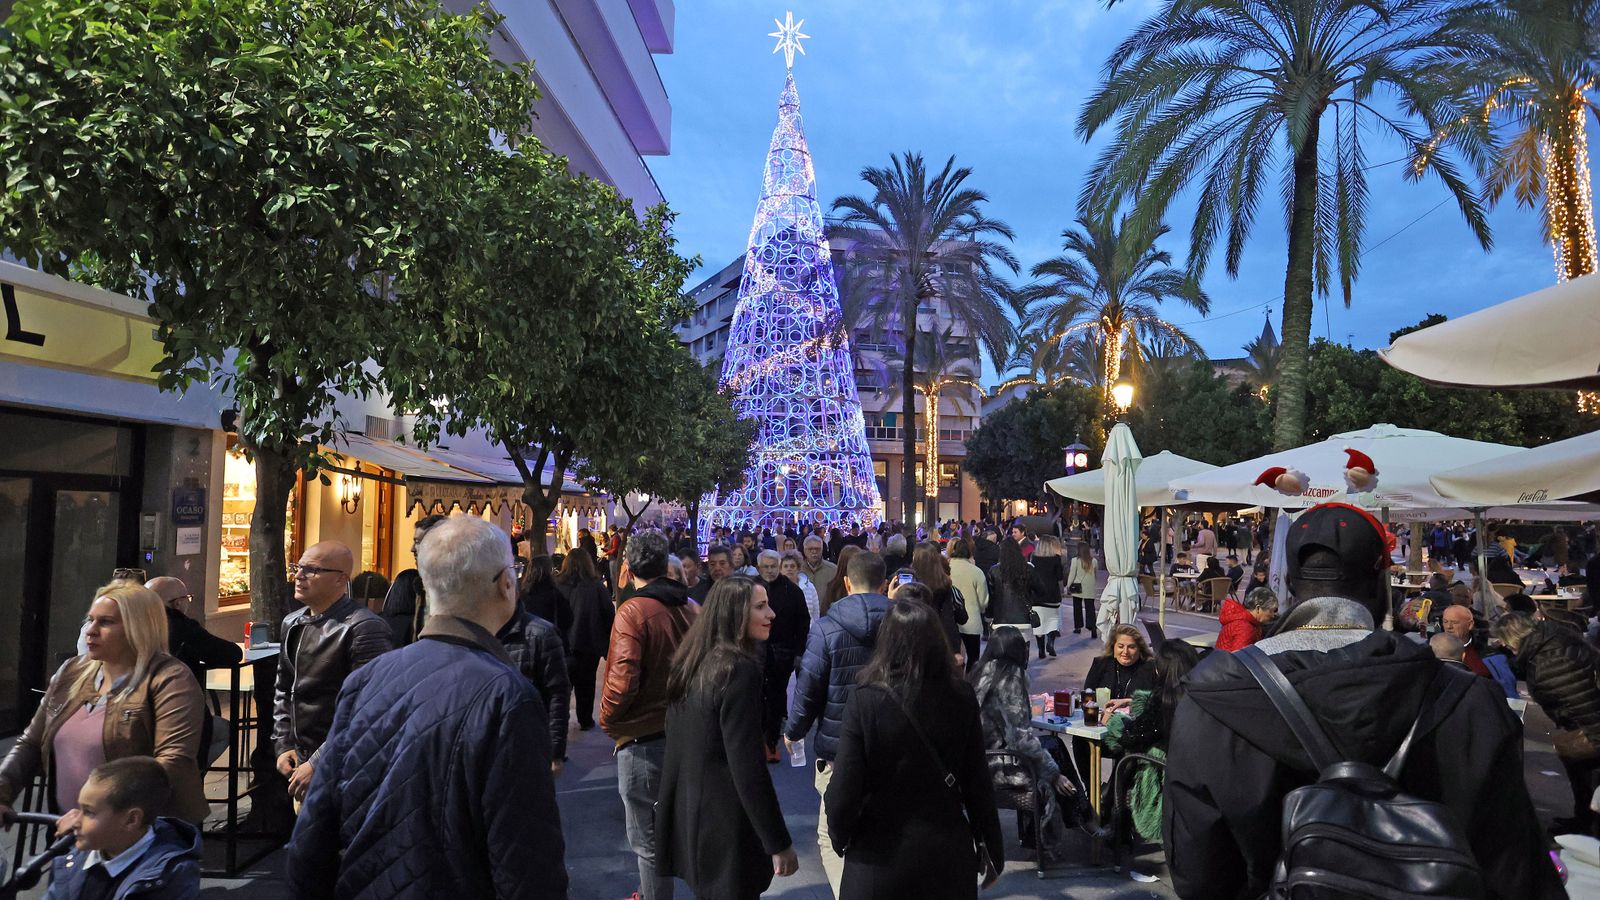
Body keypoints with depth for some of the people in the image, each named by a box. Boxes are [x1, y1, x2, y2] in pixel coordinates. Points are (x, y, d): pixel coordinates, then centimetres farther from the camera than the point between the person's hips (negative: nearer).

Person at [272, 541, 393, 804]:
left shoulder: (364, 629, -19)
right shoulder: (292, 623, 8)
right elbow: (283, 688, 19)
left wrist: (318, 765, -20)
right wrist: (283, 745, 8)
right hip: (300, 760, 7)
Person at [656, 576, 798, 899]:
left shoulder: (692, 662, 4)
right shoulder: (739, 670, -22)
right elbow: (747, 766, -23)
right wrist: (779, 842, -17)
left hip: (687, 814, 8)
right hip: (725, 825, -8)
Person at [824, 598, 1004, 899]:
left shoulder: (865, 702, -18)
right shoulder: (961, 699, -11)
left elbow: (844, 793, -15)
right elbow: (978, 783, -4)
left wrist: (841, 839, 5)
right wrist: (993, 849, 10)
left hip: (881, 858, -2)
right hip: (948, 854, 2)